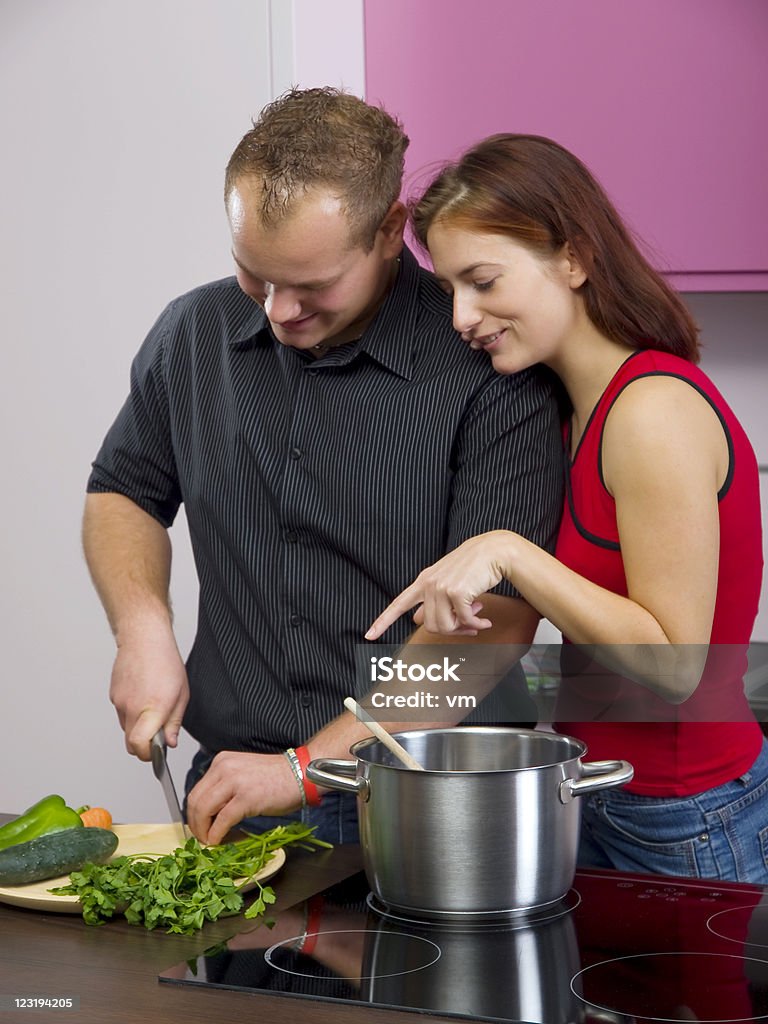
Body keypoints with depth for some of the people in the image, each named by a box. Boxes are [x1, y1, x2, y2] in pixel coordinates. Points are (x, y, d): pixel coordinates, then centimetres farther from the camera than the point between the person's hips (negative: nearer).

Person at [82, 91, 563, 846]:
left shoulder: (488, 372, -10)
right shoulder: (196, 332, 7)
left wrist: (305, 769, -15)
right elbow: (122, 492, 21)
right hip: (231, 788, 4)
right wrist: (142, 628, 1)